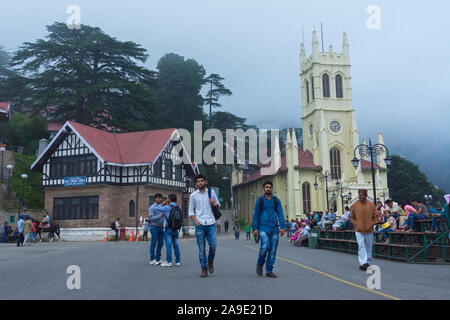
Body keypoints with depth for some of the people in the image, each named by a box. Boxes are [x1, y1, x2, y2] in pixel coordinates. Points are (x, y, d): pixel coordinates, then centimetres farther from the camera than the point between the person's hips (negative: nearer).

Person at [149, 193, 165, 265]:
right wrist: (160, 216, -23)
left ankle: (158, 259, 12)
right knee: (154, 243, -4)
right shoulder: (152, 207, -6)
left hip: (161, 227, 6)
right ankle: (152, 260, 1)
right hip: (155, 227, -6)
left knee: (160, 243, 5)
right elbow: (151, 218, -15)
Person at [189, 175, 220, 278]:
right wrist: (195, 221, -6)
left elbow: (218, 205, 18)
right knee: (201, 249, 0)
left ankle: (210, 262, 19)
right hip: (200, 224, 0)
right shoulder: (193, 195, 7)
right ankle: (204, 269, 9)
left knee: (213, 245, -8)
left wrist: (214, 204, -5)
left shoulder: (211, 192, 9)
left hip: (211, 223, 0)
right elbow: (191, 211, 9)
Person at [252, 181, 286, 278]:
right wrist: (255, 228, -3)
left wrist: (282, 227, -5)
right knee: (265, 246, -19)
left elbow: (280, 214, 5)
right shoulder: (260, 200, 4)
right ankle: (260, 264, 7)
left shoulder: (276, 200, 9)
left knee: (273, 249, 2)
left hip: (274, 228, 3)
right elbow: (256, 214, 4)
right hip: (263, 227, -3)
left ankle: (269, 271, 11)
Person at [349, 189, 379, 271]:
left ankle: (368, 263, 24)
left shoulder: (371, 205, -1)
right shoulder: (355, 205, 0)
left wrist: (370, 225, -5)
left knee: (369, 247, 11)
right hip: (359, 231, -1)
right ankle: (363, 263, -12)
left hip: (369, 231, 1)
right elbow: (351, 217, 8)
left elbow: (376, 217, 5)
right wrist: (356, 225, -4)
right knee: (361, 247, -10)